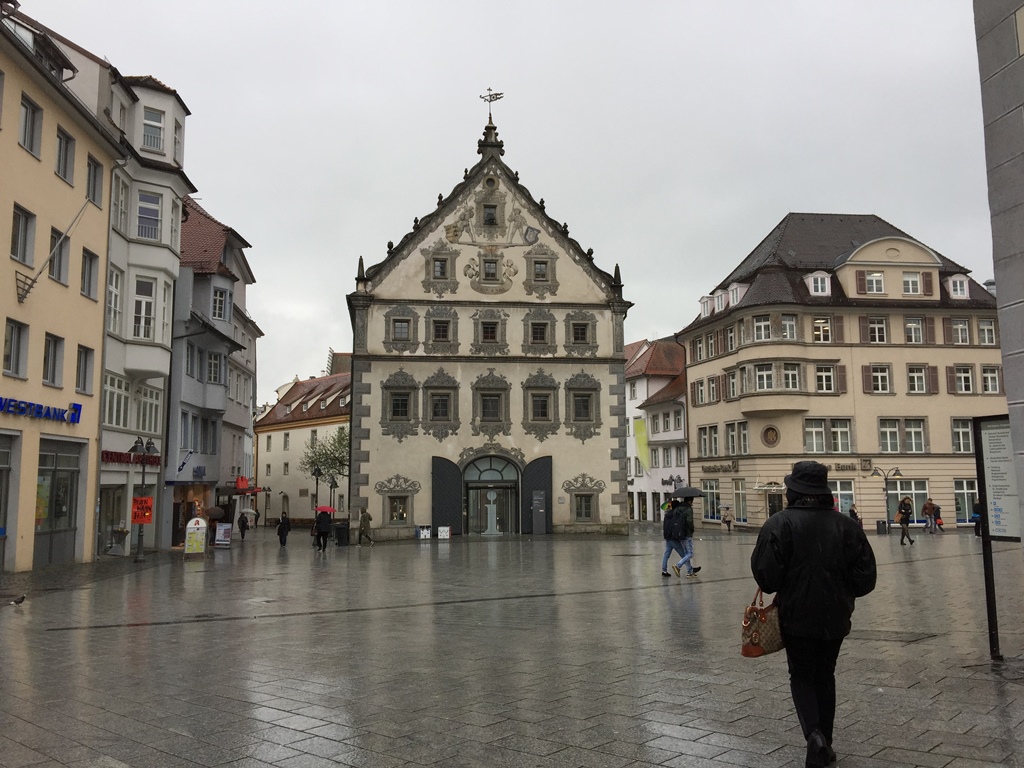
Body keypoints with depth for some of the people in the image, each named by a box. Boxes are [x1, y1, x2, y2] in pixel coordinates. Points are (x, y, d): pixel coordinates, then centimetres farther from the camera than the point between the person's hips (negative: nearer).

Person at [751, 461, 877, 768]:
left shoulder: (779, 524, -14)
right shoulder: (845, 525, -4)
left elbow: (765, 573, -17)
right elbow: (866, 577, -1)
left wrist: (779, 591, 5)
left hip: (796, 616, -3)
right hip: (836, 617, 3)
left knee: (801, 676, 13)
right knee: (825, 676, 20)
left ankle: (814, 733, -9)